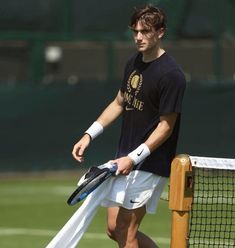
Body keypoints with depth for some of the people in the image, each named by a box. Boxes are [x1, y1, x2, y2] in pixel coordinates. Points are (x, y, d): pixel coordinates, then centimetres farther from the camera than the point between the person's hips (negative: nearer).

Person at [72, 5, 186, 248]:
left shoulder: (171, 74, -17)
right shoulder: (133, 63, 9)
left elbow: (166, 126, -17)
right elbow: (119, 103, 21)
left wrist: (133, 158, -22)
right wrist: (88, 135, 12)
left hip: (149, 165, -9)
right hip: (125, 160, 9)